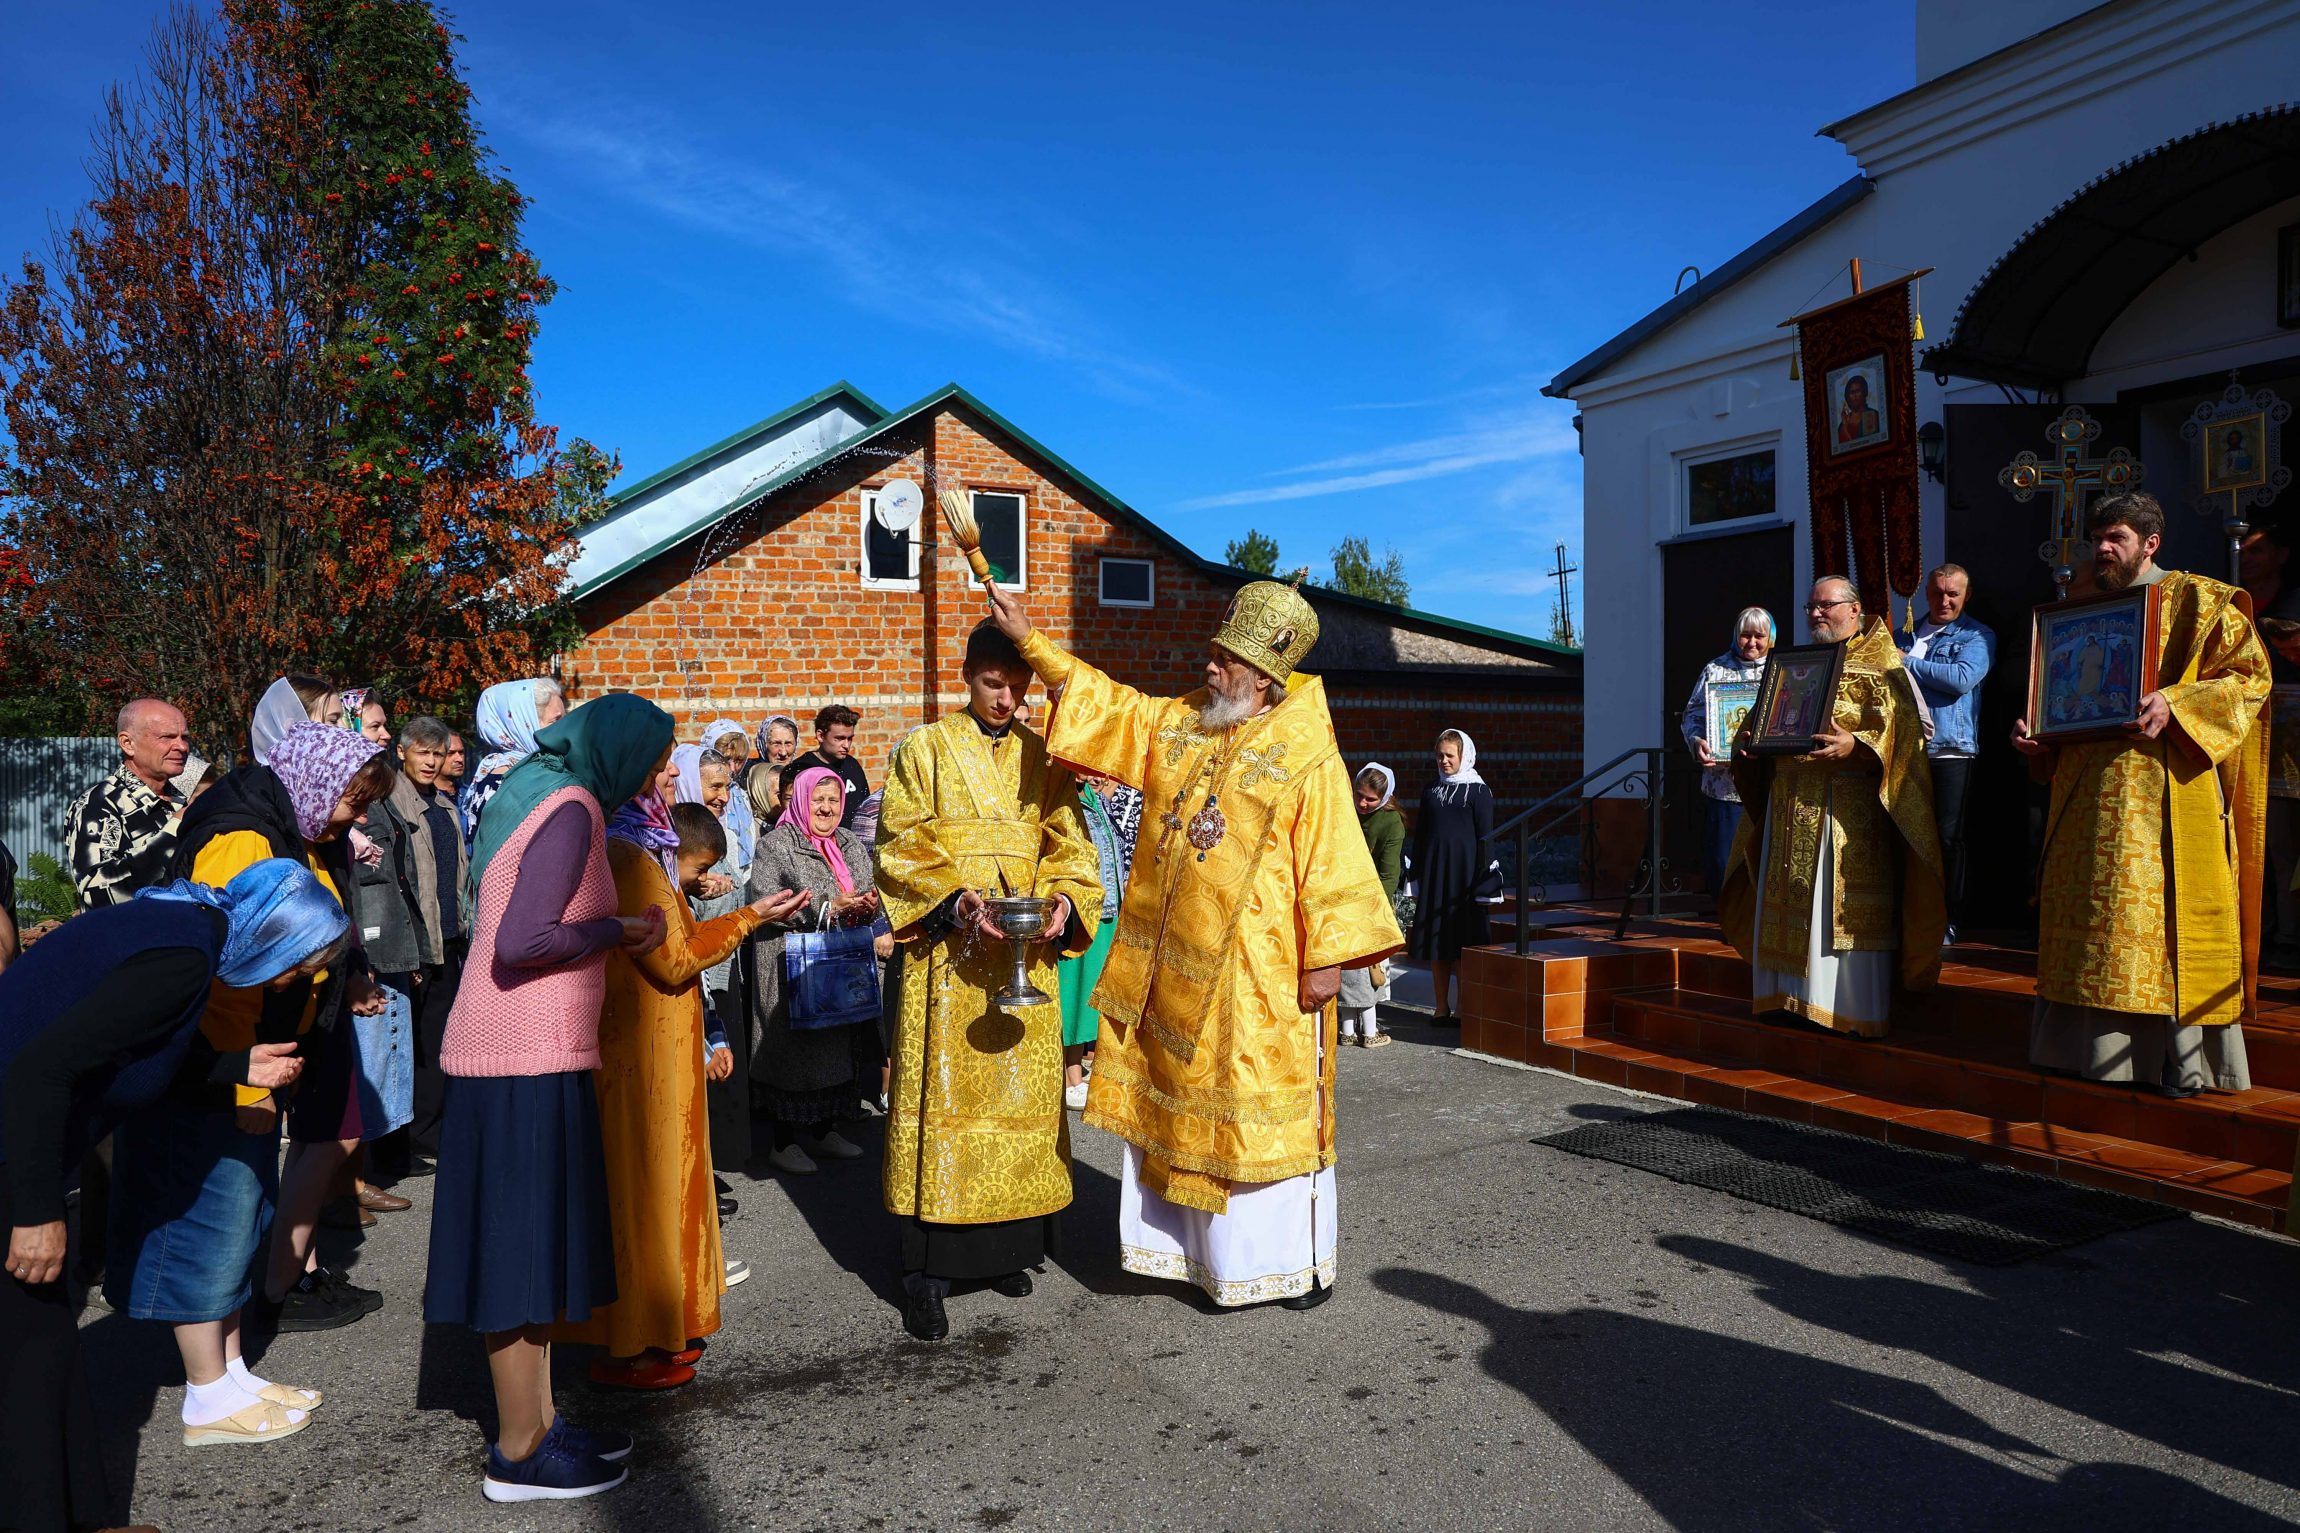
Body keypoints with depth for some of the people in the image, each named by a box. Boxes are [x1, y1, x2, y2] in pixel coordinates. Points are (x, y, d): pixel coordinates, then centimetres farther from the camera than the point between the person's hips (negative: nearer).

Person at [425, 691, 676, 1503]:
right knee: (526, 1247, 0)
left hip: (509, 1051, 9)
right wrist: (618, 930, -13)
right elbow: (521, 942, -25)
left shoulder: (530, 791, 13)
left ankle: (535, 1421, 26)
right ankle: (519, 1454, 12)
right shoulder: (572, 807, -15)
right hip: (530, 1057, -9)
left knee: (529, 1244, 15)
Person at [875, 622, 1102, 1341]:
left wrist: (1064, 900, -14)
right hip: (947, 954, -3)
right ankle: (926, 1272, 0)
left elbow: (1071, 847, 7)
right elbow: (901, 847, -4)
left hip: (1024, 956, 4)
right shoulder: (926, 749, 3)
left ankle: (1004, 1245, 21)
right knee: (940, 1098, -5)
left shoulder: (1044, 759, 12)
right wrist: (957, 901, -20)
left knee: (1020, 1093, 7)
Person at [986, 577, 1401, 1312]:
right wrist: (1030, 638, 9)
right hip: (1173, 965, 7)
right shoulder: (1176, 725, 8)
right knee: (1173, 1103, 13)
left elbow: (1334, 863, -12)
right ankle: (1187, 1245, 28)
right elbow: (1103, 700, 15)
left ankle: (1298, 1258, 18)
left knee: (1266, 1111, 2)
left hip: (1257, 972, -6)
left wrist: (1327, 959, -15)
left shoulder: (1307, 759, -10)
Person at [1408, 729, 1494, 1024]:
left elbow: (1485, 839, -5)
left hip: (1464, 873, -5)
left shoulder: (1478, 792, -2)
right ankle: (1441, 1008, 15)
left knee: (1464, 943, -1)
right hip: (1433, 873, 5)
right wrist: (1416, 879, 10)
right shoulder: (1431, 791, 12)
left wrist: (1484, 882, -10)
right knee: (1436, 944, 7)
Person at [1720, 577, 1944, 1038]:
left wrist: (1854, 746, -29)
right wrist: (1748, 740, 1)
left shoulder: (1880, 667, -1)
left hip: (1847, 805, -7)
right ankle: (1795, 996, 17)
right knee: (1789, 905, 9)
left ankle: (1853, 1008, -3)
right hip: (1790, 805, 7)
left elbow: (1904, 728, -12)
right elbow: (1762, 719, 23)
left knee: (1843, 908, -8)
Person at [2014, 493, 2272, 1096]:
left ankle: (2181, 1060, -1)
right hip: (2087, 792, 6)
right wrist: (2033, 732, 5)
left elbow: (2250, 673, -5)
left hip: (2165, 790, -6)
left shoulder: (2196, 600, 3)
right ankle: (2085, 1045, 12)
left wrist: (2174, 705, -20)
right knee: (2088, 916, 5)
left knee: (2162, 912, -8)